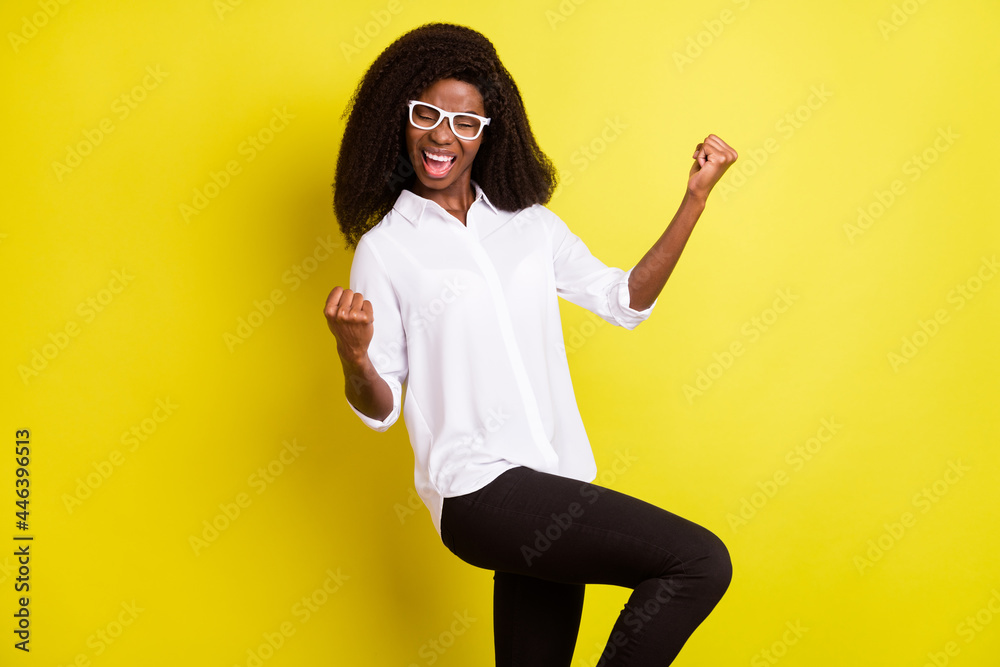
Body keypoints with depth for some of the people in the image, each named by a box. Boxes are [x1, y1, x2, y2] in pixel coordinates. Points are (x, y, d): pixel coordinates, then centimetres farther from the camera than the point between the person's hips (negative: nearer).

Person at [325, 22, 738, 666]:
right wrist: (352, 355, -22)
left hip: (554, 482, 5)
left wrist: (695, 199, 9)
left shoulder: (530, 224, 14)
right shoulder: (384, 249, 1)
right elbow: (380, 408, 0)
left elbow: (625, 300, 15)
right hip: (479, 489, -5)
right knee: (702, 561, -16)